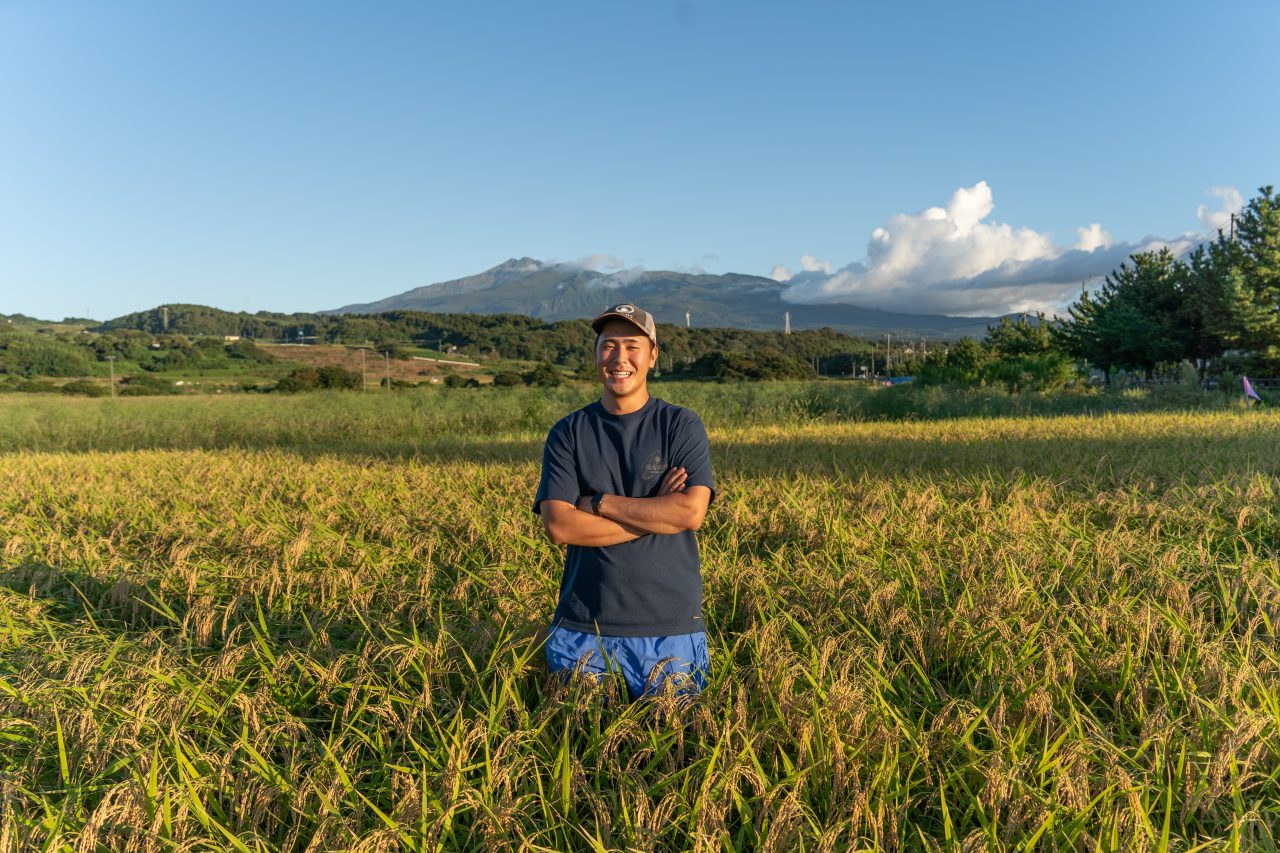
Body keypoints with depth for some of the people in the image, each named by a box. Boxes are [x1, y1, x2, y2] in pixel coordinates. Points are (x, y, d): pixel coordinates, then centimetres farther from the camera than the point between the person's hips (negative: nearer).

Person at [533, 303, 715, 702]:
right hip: (583, 626, 1)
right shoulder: (567, 434, 2)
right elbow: (558, 526, -10)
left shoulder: (682, 426, 0)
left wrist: (599, 502, -12)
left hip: (670, 626, -1)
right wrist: (655, 513, -13)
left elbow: (691, 512, -14)